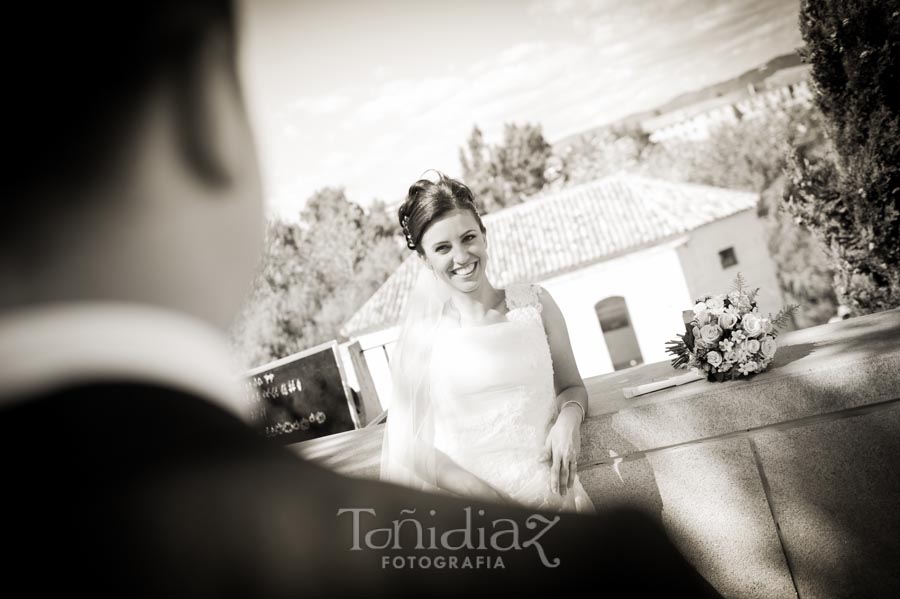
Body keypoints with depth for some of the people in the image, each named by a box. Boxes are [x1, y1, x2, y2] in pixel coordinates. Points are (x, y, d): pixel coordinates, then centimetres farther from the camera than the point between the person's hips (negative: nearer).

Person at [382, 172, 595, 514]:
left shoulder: (534, 303, 5)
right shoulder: (423, 333, 1)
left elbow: (572, 386, 17)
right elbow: (407, 451, -3)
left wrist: (569, 419, -6)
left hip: (548, 489, 0)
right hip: (467, 496, 0)